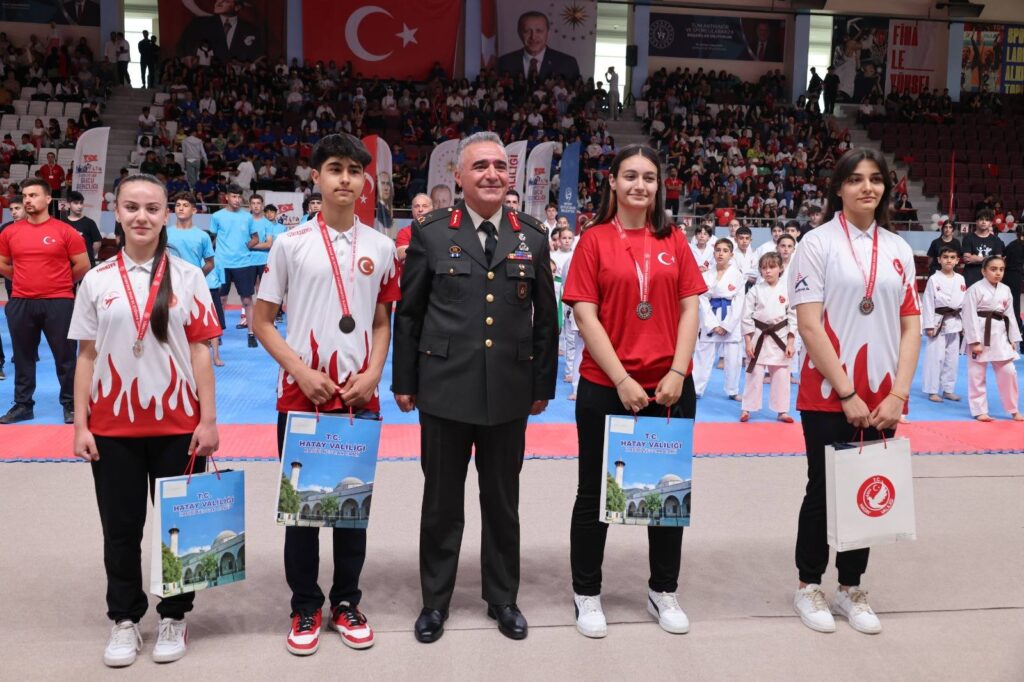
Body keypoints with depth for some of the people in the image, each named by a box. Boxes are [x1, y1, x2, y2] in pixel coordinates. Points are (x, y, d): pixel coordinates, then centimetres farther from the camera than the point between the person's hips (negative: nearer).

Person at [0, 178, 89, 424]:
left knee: (65, 356, 2)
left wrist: (60, 283, 8)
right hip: (20, 303, 4)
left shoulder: (65, 231, -5)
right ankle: (22, 405, 24)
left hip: (58, 302, -3)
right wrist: (31, 279, 13)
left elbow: (83, 265, -1)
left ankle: (71, 406, 12)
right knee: (23, 357, 12)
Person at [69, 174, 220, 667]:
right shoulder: (96, 280, 3)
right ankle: (124, 620, 27)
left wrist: (208, 420, -5)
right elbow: (86, 357, 5)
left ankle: (173, 617, 25)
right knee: (120, 528, 11)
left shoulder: (187, 277, -1)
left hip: (177, 424, -1)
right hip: (113, 427, 1)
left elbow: (200, 353, -1)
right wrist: (80, 425, 0)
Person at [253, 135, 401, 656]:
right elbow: (261, 321, 0)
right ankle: (305, 608, 24)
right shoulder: (290, 243, -3)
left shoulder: (381, 247, 4)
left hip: (360, 398, 2)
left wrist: (372, 375, -5)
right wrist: (302, 372, -12)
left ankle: (346, 603, 27)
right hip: (301, 396, -2)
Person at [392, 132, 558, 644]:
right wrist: (404, 381, 1)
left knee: (502, 501, 14)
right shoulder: (431, 232, -1)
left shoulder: (532, 237, 5)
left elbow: (545, 317, 8)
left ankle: (502, 597, 32)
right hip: (445, 390, -1)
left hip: (509, 392, 2)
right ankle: (435, 599, 29)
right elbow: (408, 313, 2)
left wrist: (543, 384, 7)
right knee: (441, 501, 11)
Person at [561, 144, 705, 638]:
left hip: (669, 386, 3)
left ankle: (663, 591, 31)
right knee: (595, 492, 9)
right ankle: (586, 594, 26)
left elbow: (689, 308, 4)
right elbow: (585, 316, -8)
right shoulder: (594, 240, -2)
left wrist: (677, 372, -8)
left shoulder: (673, 240, 6)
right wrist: (622, 380, -14)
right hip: (605, 387, -3)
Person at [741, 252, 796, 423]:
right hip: (758, 337, -1)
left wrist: (790, 343, -3)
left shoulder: (787, 290, -2)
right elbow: (747, 317, -2)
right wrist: (748, 342, -6)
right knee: (754, 375, 3)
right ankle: (747, 409, 14)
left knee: (781, 376, 7)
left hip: (780, 338, 1)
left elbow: (793, 317, 1)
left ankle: (782, 411, 19)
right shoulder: (755, 290, -3)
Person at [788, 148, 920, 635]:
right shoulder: (818, 243, -5)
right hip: (828, 396, -4)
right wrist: (846, 393, -13)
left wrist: (897, 394, -5)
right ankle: (809, 586, 24)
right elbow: (809, 325, -11)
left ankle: (851, 587, 28)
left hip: (881, 399, 4)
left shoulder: (899, 249, 8)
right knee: (824, 490, 7)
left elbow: (911, 325, 6)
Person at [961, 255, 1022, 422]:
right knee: (977, 375, 3)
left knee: (1008, 372, 6)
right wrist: (975, 341, -16)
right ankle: (979, 410, 14)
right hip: (980, 333, -5)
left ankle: (1013, 409, 21)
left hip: (1000, 334, 5)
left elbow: (1009, 315, 13)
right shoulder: (976, 289, -9)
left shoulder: (1005, 290, 8)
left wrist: (1013, 339, 10)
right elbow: (970, 316, -12)